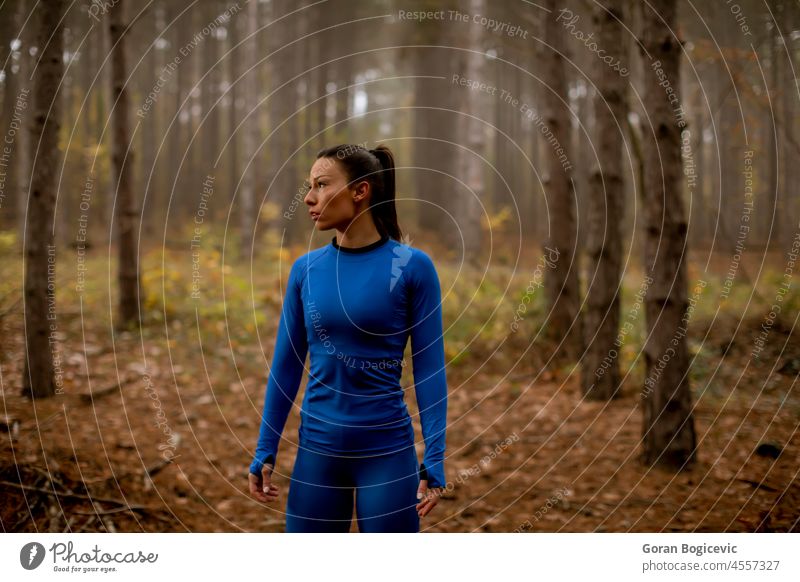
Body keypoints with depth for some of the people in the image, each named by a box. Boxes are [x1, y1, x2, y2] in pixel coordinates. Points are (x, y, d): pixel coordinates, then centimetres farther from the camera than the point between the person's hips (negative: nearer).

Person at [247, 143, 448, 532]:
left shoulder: (412, 267, -8)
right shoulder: (305, 270, 3)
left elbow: (429, 368, -7)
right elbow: (285, 365, 8)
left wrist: (435, 459, -11)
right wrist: (265, 451, 7)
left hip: (388, 453, -4)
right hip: (316, 452, 4)